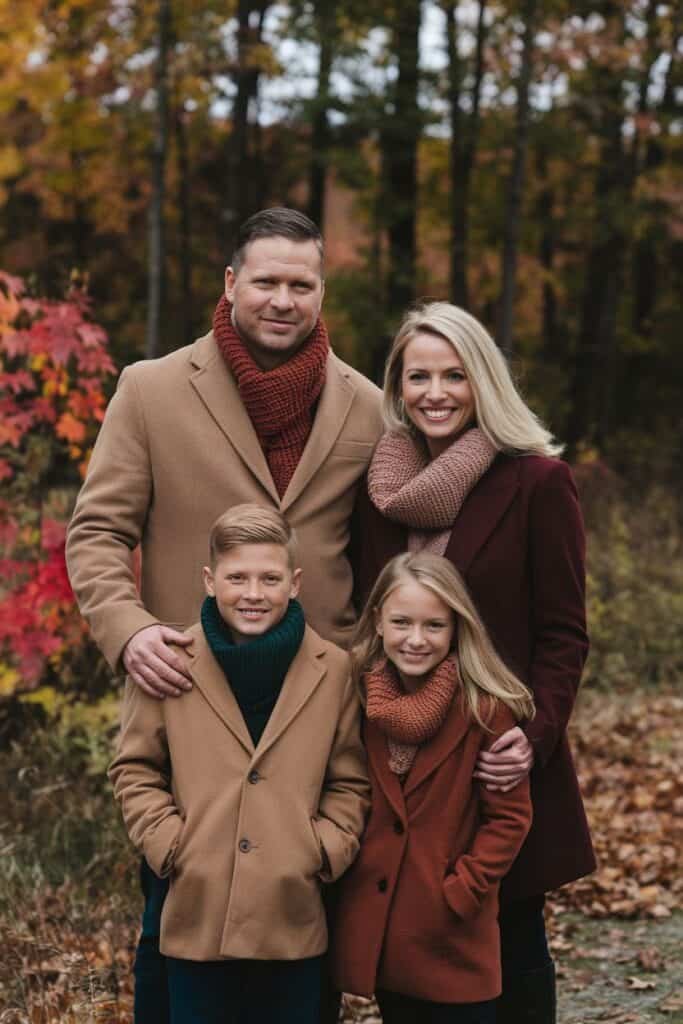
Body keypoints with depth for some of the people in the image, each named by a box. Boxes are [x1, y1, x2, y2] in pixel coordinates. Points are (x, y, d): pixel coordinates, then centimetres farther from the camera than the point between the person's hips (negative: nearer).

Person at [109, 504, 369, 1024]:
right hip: (197, 913, -1)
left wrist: (327, 850, -4)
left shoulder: (333, 668, 2)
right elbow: (135, 768, 7)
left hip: (294, 918, 1)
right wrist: (168, 843, -5)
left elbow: (349, 781, 9)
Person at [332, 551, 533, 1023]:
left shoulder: (487, 708, -12)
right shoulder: (356, 694, -1)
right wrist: (340, 869, -5)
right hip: (377, 925, 3)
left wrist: (462, 891, -12)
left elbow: (509, 815, -8)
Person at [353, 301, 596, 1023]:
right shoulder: (382, 487, 7)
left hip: (498, 766, -4)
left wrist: (535, 736, -20)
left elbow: (564, 634, -7)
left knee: (511, 945, 6)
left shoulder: (537, 482, -7)